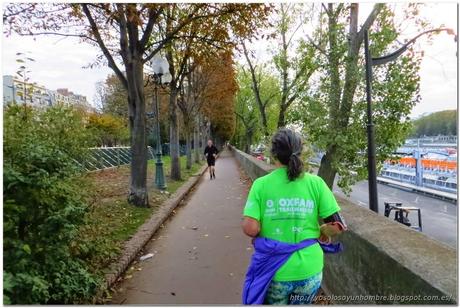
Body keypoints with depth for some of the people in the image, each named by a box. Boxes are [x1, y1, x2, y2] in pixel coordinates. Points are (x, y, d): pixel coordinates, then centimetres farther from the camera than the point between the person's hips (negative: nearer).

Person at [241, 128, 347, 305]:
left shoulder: (261, 184, -10)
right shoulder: (315, 183, -8)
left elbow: (250, 228, -16)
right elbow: (338, 226, -7)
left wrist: (261, 236, 5)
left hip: (273, 271, -1)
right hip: (308, 270, 1)